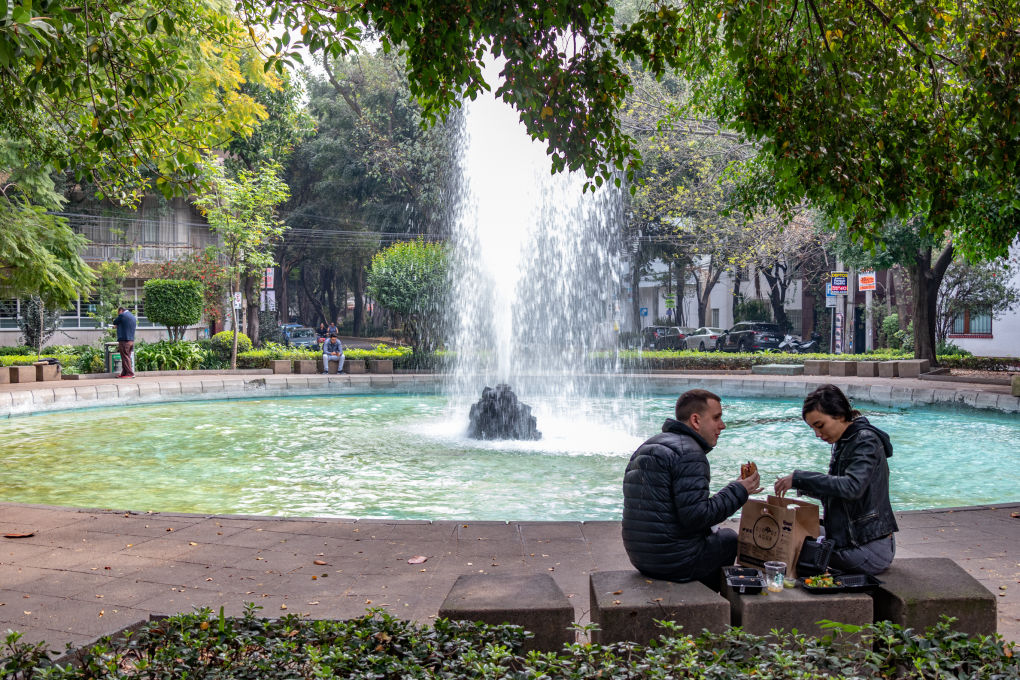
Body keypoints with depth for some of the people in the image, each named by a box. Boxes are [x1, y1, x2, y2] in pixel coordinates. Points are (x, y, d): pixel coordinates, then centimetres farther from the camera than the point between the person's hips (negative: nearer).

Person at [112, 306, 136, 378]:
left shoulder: (122, 315, -8)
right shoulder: (132, 316, 17)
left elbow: (114, 322, 2)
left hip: (124, 340, -8)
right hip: (132, 340, 8)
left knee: (125, 357, -5)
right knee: (128, 357, 10)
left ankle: (130, 373, -8)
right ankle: (124, 373, 14)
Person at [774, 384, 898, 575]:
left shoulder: (866, 440, -17)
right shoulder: (843, 442, 11)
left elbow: (852, 487, -32)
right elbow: (834, 493, 16)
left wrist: (799, 478, -30)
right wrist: (803, 486, -2)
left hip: (869, 549, -10)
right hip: (850, 540, 10)